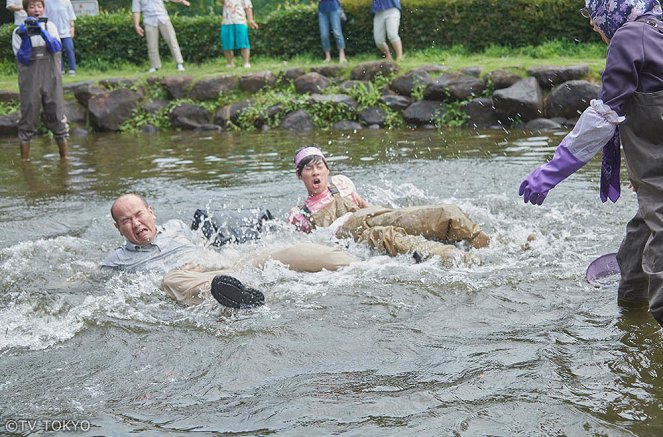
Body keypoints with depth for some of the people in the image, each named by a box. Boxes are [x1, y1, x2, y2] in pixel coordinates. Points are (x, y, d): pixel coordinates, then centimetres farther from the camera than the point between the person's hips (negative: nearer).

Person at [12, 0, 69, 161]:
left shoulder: (50, 26, 6)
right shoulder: (19, 31, 1)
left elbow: (57, 48, -10)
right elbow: (23, 59, -7)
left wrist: (41, 31, -21)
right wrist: (25, 37, -19)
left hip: (52, 80, 2)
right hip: (30, 83, -1)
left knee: (58, 118, 5)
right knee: (28, 120, 2)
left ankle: (64, 158, 15)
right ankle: (24, 160, 10)